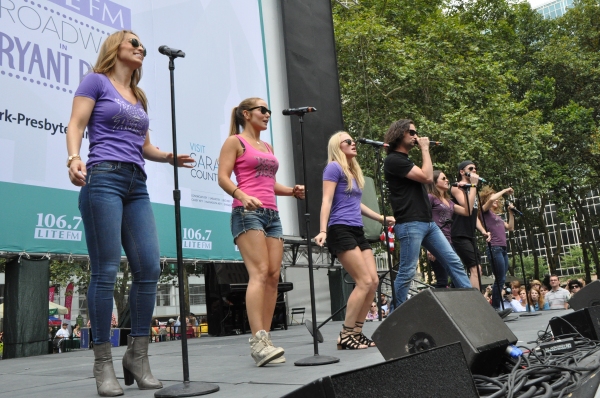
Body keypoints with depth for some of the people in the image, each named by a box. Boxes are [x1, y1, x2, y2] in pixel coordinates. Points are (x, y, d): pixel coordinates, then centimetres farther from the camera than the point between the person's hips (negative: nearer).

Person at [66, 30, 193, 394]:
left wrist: (169, 156, 4)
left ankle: (138, 355, 8)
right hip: (104, 178, -6)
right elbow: (76, 125, -2)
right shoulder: (96, 81, 9)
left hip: (137, 185, 6)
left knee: (150, 268, -3)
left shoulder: (140, 98, 26)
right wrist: (74, 157, -21)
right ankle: (103, 363, 1)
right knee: (106, 271, -8)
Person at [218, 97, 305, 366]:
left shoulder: (268, 147, 26)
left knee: (274, 276, -2)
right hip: (247, 212, -7)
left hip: (272, 214, 7)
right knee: (260, 272, -19)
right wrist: (243, 197, -24)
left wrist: (292, 191, 8)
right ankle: (258, 341, -22)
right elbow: (223, 177, -6)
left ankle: (265, 341, 2)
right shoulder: (235, 141, 5)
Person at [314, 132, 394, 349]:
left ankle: (357, 332, 10)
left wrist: (382, 218, 33)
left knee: (373, 281, 2)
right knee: (364, 281, -14)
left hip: (357, 231, 9)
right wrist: (323, 230, -24)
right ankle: (345, 335, -6)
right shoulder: (334, 167, -3)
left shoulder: (354, 171, 22)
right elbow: (327, 201, -12)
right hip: (340, 230, -9)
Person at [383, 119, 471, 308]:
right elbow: (427, 177, -14)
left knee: (454, 262, 7)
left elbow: (427, 179, 23)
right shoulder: (393, 160, -9)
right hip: (410, 224, -9)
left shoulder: (405, 160, 21)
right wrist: (425, 149, -6)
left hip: (427, 222, 9)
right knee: (407, 272, -6)